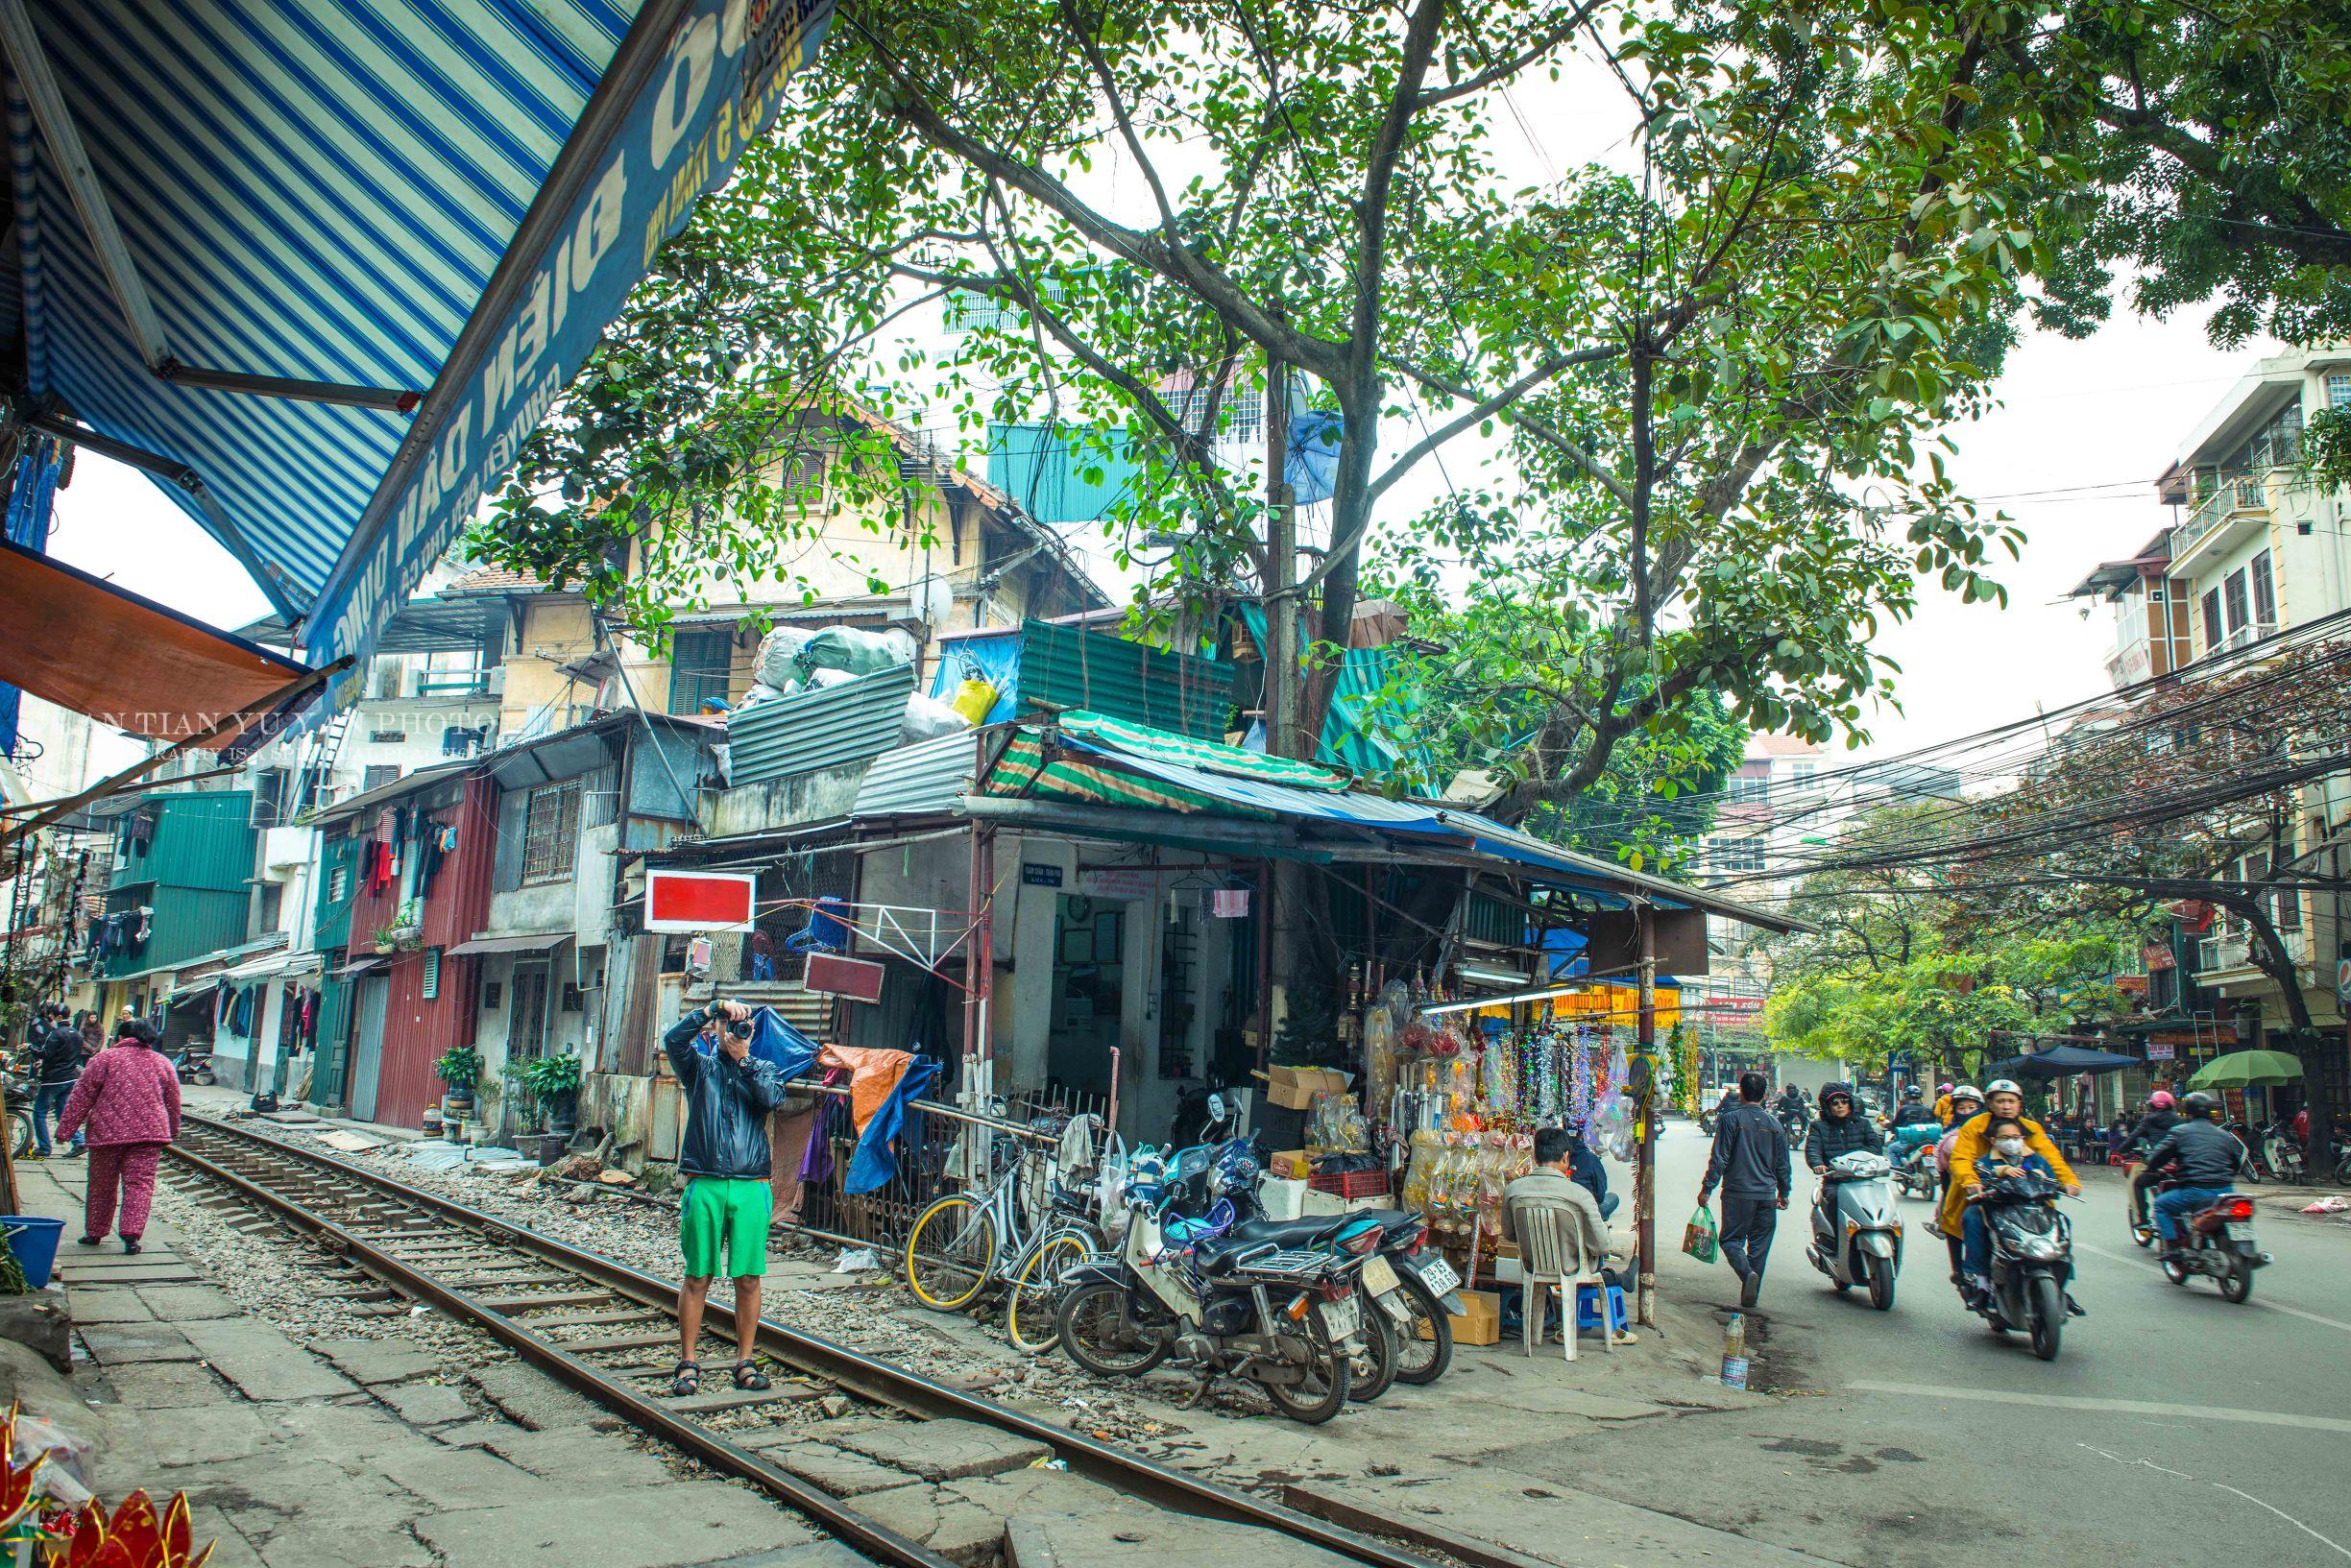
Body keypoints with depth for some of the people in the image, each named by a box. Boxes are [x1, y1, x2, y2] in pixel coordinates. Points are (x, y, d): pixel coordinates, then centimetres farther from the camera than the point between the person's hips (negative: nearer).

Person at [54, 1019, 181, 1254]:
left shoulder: (104, 1058, 3)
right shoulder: (163, 1063, 13)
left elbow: (80, 1099, 1)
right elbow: (173, 1104, 18)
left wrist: (65, 1129, 5)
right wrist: (172, 1132, 30)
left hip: (107, 1133, -1)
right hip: (149, 1133, 1)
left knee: (101, 1185, 13)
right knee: (139, 1184, 0)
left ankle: (94, 1233, 25)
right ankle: (131, 1235, -11)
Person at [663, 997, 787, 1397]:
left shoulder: (764, 1070, 14)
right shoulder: (700, 1066, 11)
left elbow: (772, 1097, -7)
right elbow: (673, 1039, -9)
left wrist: (743, 1059, -10)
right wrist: (713, 1008, -15)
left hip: (752, 1187, 1)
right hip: (704, 1185, -1)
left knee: (748, 1278, 2)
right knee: (697, 1277, 2)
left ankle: (746, 1362, 12)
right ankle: (688, 1364, 11)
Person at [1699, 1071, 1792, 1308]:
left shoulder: (1731, 1118, -7)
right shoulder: (1775, 1123, 5)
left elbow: (1719, 1158, -10)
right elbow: (1783, 1164, 11)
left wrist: (1707, 1188, -5)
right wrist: (1783, 1193, 23)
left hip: (1738, 1191, -3)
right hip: (1767, 1194, 4)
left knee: (1731, 1239, 5)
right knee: (1759, 1244, 11)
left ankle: (1747, 1273, -21)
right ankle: (1750, 1295, 13)